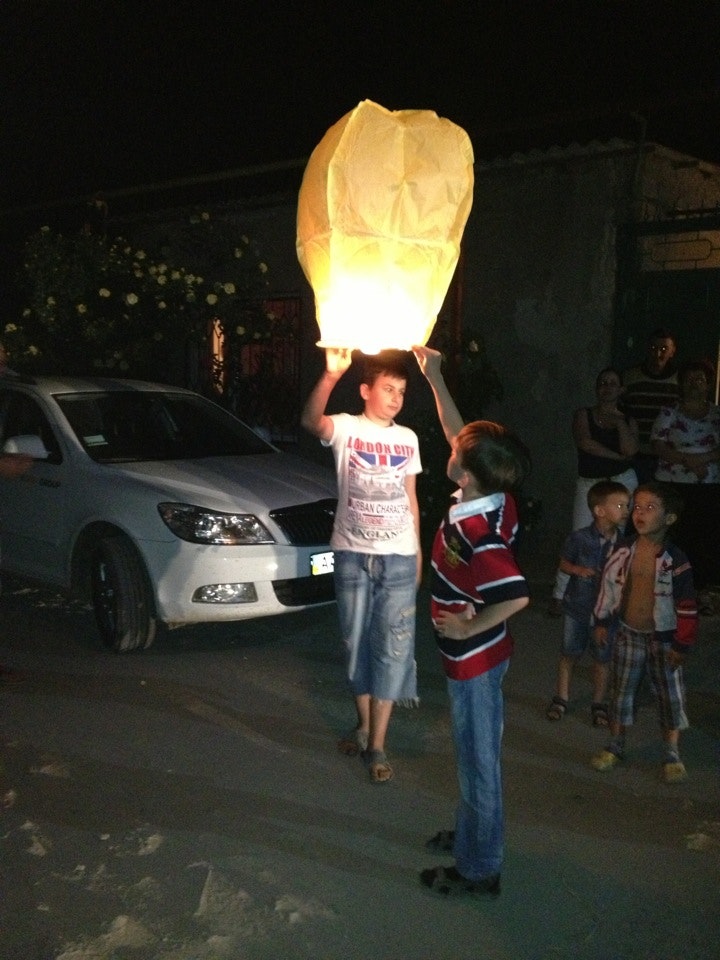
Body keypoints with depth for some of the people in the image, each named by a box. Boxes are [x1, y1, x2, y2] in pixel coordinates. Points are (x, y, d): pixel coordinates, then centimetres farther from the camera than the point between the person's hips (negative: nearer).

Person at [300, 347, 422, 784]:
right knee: (357, 643, 10)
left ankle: (378, 745, 7)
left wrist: (419, 551, 13)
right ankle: (364, 725, 30)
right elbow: (311, 421, -29)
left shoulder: (408, 439, 7)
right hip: (352, 554, -2)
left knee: (392, 648, 0)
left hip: (399, 557, 2)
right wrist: (330, 376, -45)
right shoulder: (346, 428, -6)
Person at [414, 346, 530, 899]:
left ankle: (479, 870, 24)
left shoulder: (473, 531, -31)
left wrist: (468, 628, -28)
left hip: (473, 658, -9)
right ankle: (473, 833, 44)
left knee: (478, 758, 7)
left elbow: (516, 595, -42)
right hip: (485, 654, 9)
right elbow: (459, 435, 6)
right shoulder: (496, 500, -6)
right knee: (475, 752, 24)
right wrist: (435, 378, 10)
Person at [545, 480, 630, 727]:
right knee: (569, 655, 15)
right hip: (577, 606, -1)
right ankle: (561, 699, 33)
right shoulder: (579, 538, -16)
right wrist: (578, 569, -20)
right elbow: (563, 563, -2)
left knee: (601, 658, 14)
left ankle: (598, 704, 33)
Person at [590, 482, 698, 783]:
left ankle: (672, 754, 23)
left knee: (670, 696, 7)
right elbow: (609, 585, 7)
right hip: (628, 634, 3)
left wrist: (683, 644, -10)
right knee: (621, 691, 12)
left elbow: (686, 606, -12)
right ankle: (615, 747, 27)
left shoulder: (676, 561, -17)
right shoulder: (624, 552, -7)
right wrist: (602, 621, 10)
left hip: (663, 638, -3)